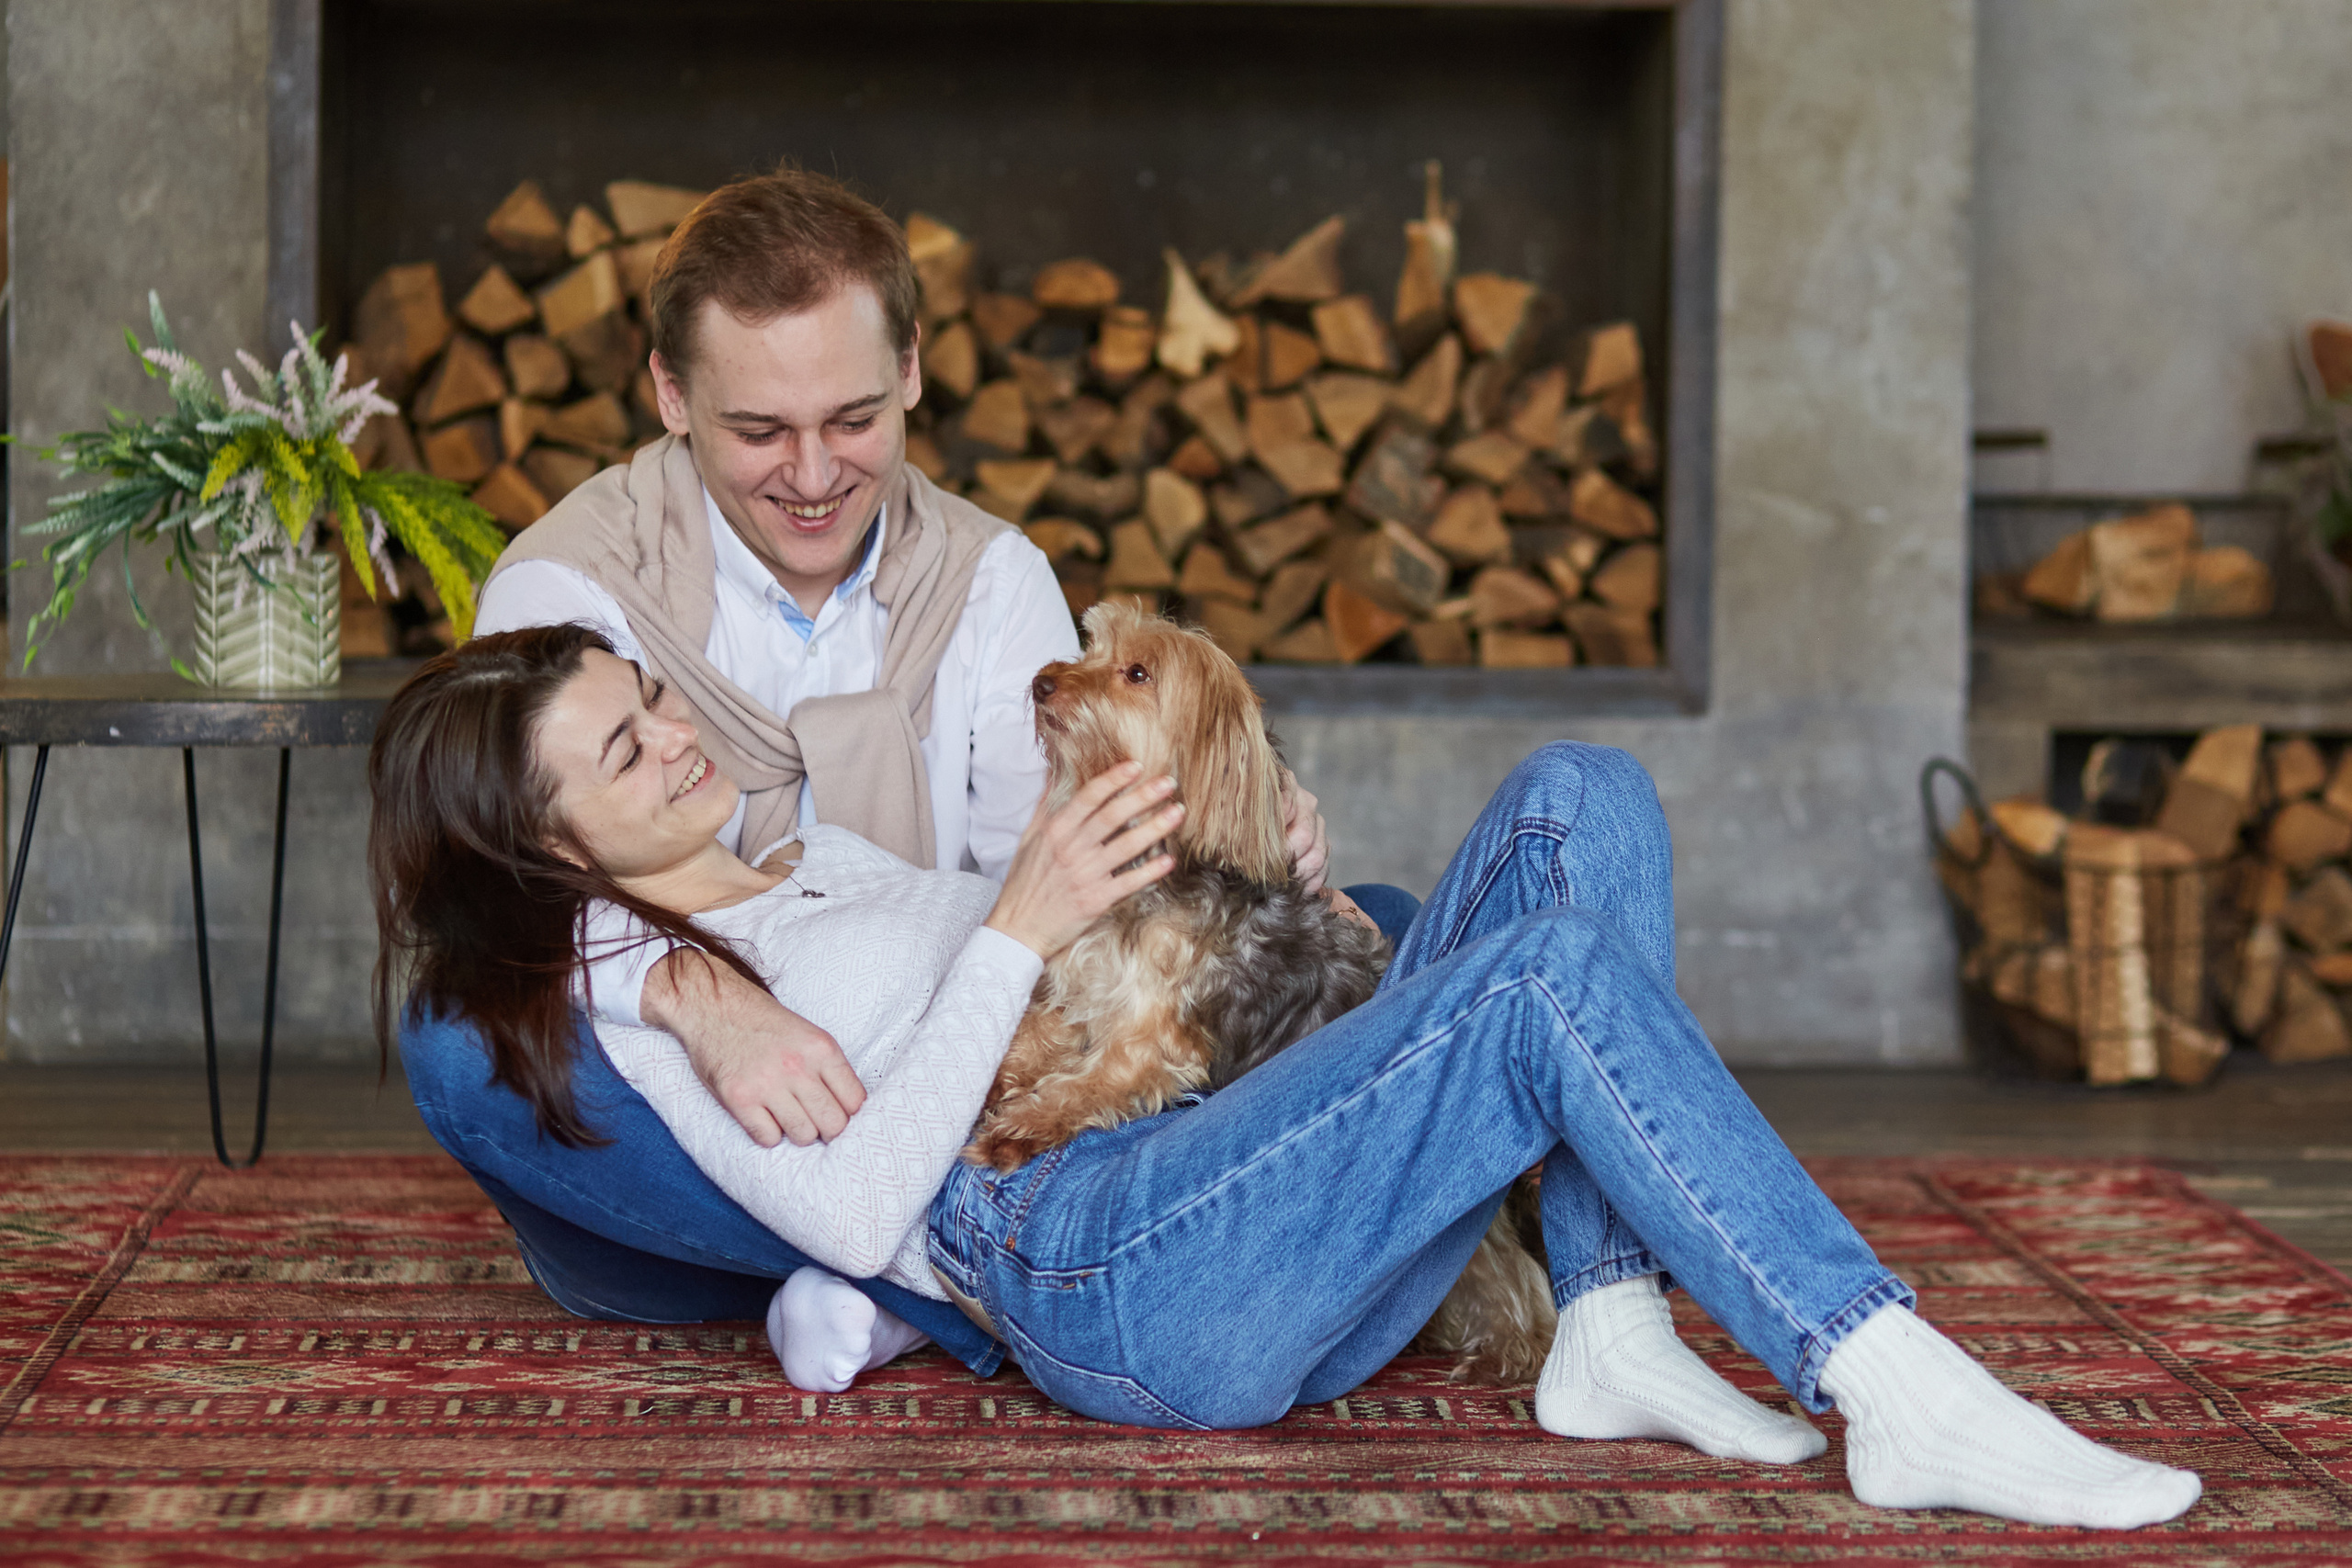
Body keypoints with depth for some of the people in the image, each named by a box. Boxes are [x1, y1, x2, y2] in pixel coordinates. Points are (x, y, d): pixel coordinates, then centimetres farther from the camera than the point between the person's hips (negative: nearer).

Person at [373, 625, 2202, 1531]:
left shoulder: (823, 848, 31)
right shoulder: (622, 987, 7)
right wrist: (1017, 930, -10)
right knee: (1557, 971, -28)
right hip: (1106, 1282, -8)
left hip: (1275, 1201, 9)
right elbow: (852, 1210, -9)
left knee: (1584, 798, -7)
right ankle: (1911, 1404, -30)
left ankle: (1613, 1330, -20)